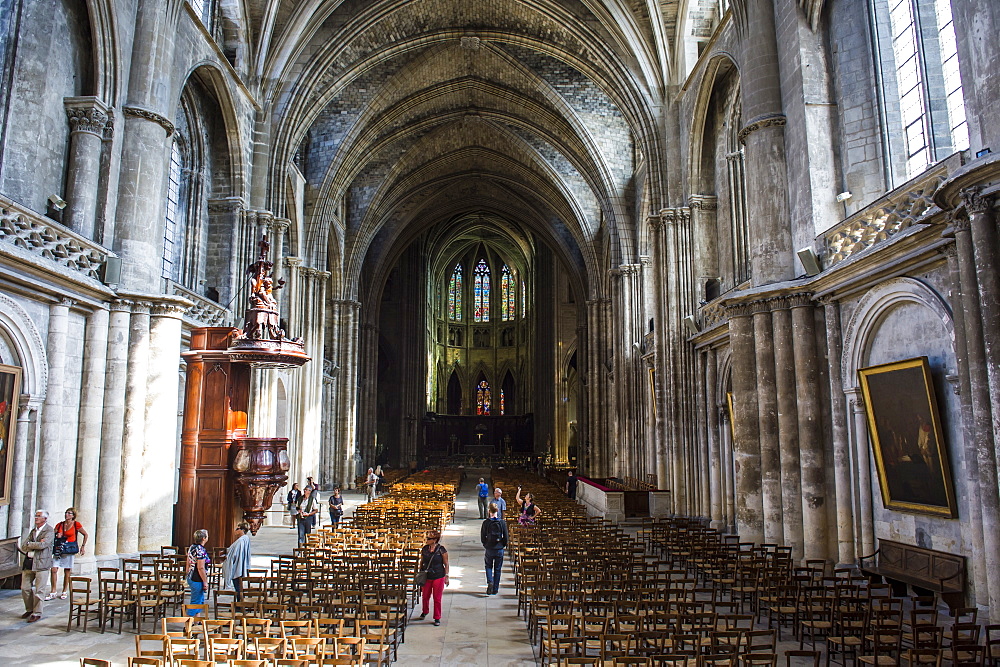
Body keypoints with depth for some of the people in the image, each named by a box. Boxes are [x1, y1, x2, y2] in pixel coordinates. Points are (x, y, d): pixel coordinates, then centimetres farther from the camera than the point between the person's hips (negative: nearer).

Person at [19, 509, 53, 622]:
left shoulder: (49, 531, -7)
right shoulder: (33, 531, 16)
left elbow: (42, 545, -20)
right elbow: (23, 546, 7)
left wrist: (29, 544, -5)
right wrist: (36, 545, -9)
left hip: (41, 563, -7)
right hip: (28, 562, 7)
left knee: (39, 590, -2)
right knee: (25, 588, 12)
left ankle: (37, 613, 8)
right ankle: (29, 609, 29)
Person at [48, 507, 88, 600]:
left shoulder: (76, 524, 0)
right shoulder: (60, 525, 7)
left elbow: (86, 535, 8)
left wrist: (83, 546, 5)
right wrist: (57, 536, -9)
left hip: (69, 550, -3)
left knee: (67, 571, 3)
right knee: (54, 569, -7)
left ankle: (65, 591, 15)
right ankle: (53, 592, 1)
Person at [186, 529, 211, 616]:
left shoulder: (192, 547, 8)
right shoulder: (201, 550, -21)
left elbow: (188, 564, 15)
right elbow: (201, 568, -22)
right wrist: (205, 582, -15)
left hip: (191, 578, 10)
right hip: (197, 580, -10)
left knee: (201, 601, 21)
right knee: (195, 602, 1)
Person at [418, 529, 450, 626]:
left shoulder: (441, 550, -10)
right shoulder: (424, 549, 2)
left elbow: (446, 564, -5)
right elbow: (421, 562, 14)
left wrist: (446, 576, -8)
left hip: (438, 577, -4)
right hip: (426, 576, 4)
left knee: (437, 598, 2)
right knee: (425, 596, 14)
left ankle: (437, 618, 15)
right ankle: (424, 612, 41)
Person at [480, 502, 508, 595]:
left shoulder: (486, 523, -9)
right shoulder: (502, 523, -8)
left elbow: (482, 537, -4)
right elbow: (506, 537, -3)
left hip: (489, 549, 0)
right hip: (499, 549, 0)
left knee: (488, 566, 19)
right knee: (497, 569, 12)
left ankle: (490, 582, -5)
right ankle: (495, 589, 16)